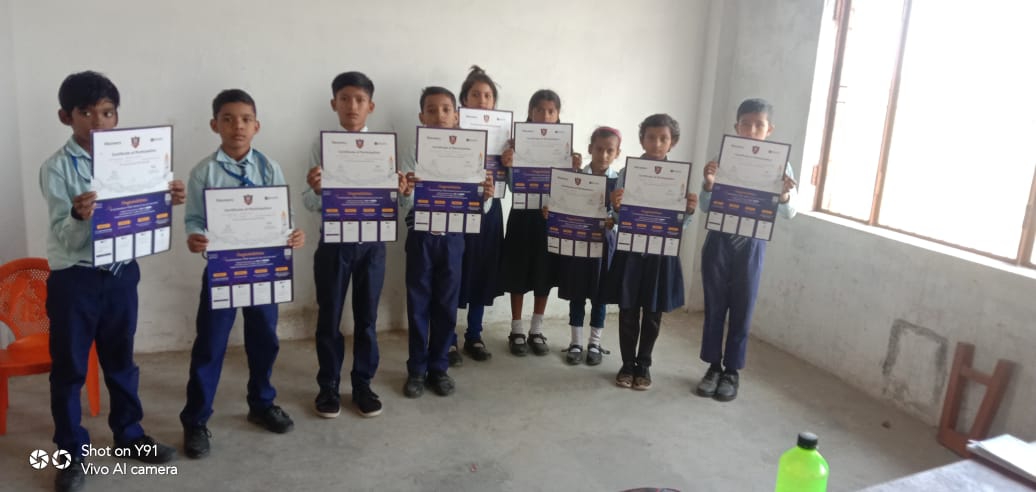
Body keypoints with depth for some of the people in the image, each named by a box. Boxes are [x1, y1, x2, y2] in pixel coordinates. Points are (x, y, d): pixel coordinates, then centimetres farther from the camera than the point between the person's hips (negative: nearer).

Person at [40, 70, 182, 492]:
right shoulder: (56, 168, -10)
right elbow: (64, 237, -16)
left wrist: (168, 202, -15)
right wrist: (78, 216, -37)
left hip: (121, 274, 4)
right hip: (74, 279, -4)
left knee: (121, 360, 17)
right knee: (69, 367, 8)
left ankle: (129, 435, 32)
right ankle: (72, 453, 23)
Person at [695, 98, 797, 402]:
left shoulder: (779, 165, -3)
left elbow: (789, 213, -4)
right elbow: (706, 206, -1)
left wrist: (785, 196, -25)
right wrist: (708, 185, -21)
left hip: (751, 245, -1)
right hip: (719, 241, 1)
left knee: (742, 310, 7)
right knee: (714, 307, 9)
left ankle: (732, 371, 20)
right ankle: (713, 367, 23)